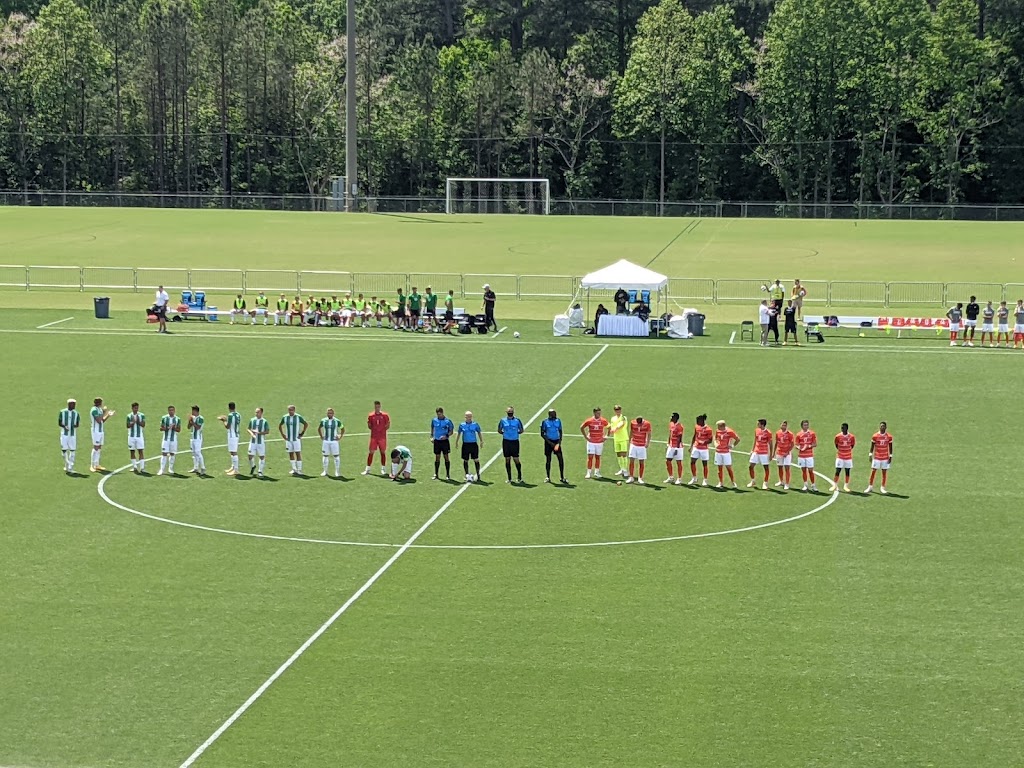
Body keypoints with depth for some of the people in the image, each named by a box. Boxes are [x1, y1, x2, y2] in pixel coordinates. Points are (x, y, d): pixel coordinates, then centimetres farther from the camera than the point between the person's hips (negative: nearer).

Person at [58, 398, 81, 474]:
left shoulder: (76, 414, 4)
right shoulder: (62, 412, -2)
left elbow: (77, 424, 5)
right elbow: (59, 423, 1)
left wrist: (75, 426, -18)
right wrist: (64, 426, -19)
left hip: (73, 434, 1)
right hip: (64, 434, -1)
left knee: (72, 450, -1)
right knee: (64, 450, -2)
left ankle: (70, 468, 6)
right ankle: (67, 465, 19)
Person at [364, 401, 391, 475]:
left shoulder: (384, 415, -1)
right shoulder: (371, 416, 2)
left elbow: (388, 425, 5)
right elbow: (369, 426, 10)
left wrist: (382, 429, -3)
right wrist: (374, 429, 0)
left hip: (382, 436, 0)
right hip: (373, 436, 0)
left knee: (382, 452, 5)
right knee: (371, 452, -2)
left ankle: (383, 468, 14)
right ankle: (368, 468, 3)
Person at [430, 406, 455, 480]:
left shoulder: (447, 421, -6)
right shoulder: (434, 420, 4)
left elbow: (451, 431, -2)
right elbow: (432, 429, 17)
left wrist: (446, 436, -18)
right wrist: (431, 437, 5)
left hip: (445, 441, -3)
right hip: (437, 441, 3)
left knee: (446, 457, -1)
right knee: (437, 457, 7)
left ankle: (448, 474, 6)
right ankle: (436, 474, 14)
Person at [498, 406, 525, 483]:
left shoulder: (517, 420, 0)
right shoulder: (503, 421, 3)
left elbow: (521, 430, 8)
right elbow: (499, 430, 12)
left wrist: (516, 433, -2)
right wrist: (505, 433, 2)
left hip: (515, 441, -2)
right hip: (506, 441, 2)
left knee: (516, 459, -3)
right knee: (507, 460, 5)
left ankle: (519, 477, 11)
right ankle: (509, 478, 12)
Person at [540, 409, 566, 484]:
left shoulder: (558, 421, 5)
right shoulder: (545, 422, -5)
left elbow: (560, 432, 10)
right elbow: (542, 434, -4)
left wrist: (559, 442, -2)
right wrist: (549, 442, -12)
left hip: (556, 442, 2)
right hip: (548, 442, -2)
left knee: (561, 459, -6)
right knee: (548, 459, 3)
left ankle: (562, 477, 1)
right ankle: (547, 477, 14)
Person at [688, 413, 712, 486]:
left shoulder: (708, 429, -13)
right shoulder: (696, 427, 5)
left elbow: (710, 440, -11)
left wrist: (704, 442, -28)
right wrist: (691, 446, 14)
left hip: (704, 449, -5)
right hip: (696, 448, 5)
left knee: (705, 464, 2)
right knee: (692, 462, 2)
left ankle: (705, 480, 11)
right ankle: (694, 478, 16)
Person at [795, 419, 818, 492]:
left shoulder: (812, 433, 1)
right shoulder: (799, 434, 4)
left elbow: (815, 444, 2)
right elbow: (797, 445, 6)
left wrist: (808, 446, -15)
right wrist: (798, 448, -17)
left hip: (809, 455, -2)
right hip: (801, 455, 2)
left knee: (810, 470, -4)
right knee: (803, 470, 7)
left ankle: (813, 485, 4)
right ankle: (805, 485, 16)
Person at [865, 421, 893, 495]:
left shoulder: (889, 437, -1)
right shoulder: (875, 436, -3)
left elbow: (890, 447, 4)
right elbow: (872, 446, 3)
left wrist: (890, 456, -1)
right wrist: (871, 455, -2)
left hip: (885, 458, 1)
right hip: (876, 457, -1)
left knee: (884, 472, 2)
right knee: (873, 471, 0)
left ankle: (882, 488, 10)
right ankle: (870, 487, 9)